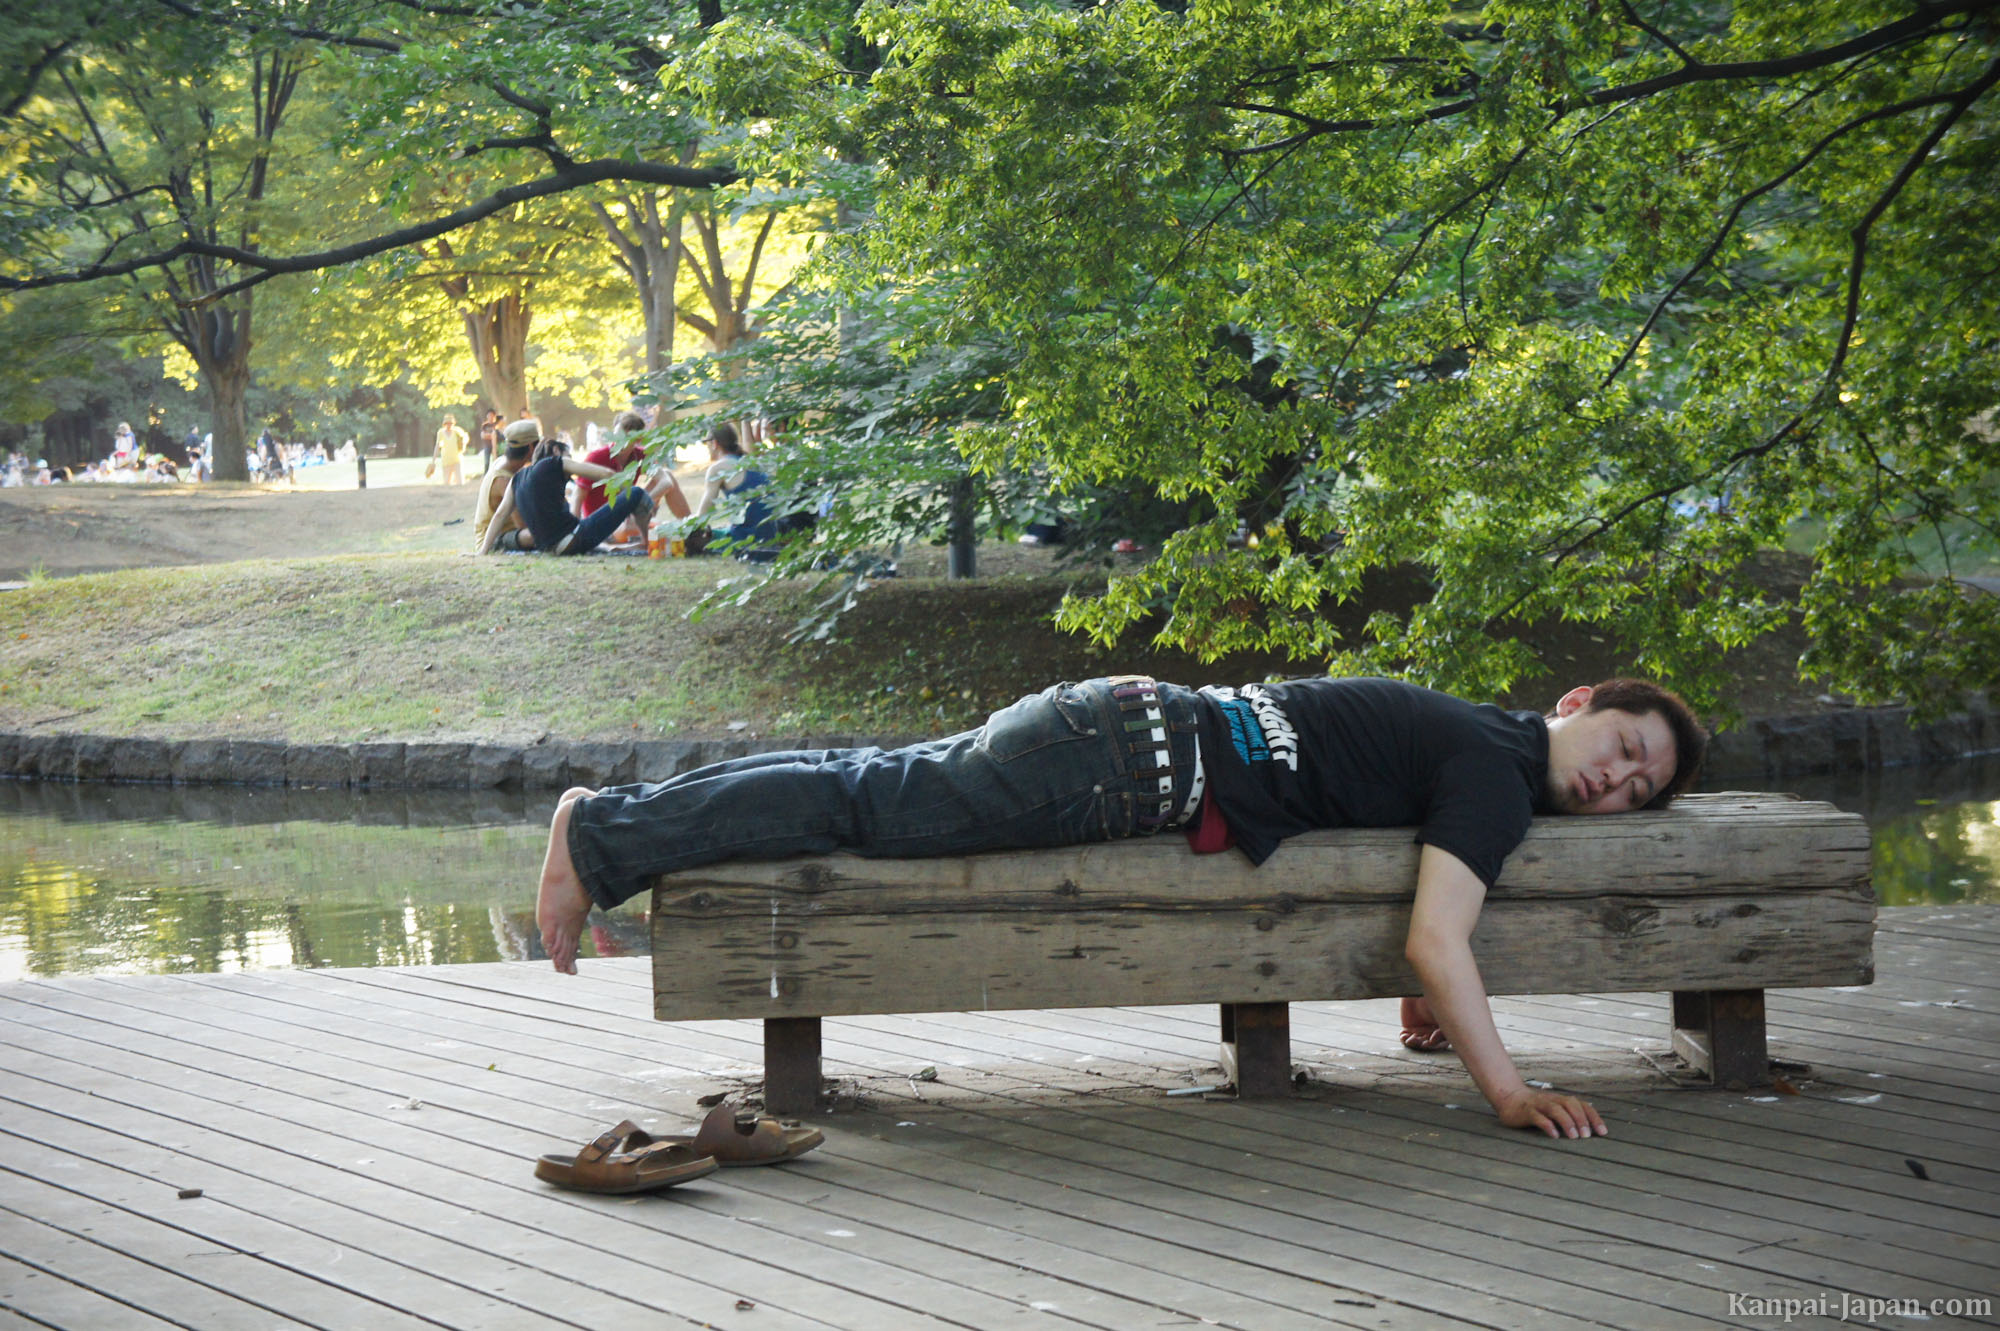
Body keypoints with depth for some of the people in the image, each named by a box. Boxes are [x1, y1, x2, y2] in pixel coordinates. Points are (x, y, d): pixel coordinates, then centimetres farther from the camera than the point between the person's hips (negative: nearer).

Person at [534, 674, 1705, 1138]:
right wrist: (1507, 1090, -19)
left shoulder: (1487, 742, 18)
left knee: (880, 784, 11)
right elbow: (1434, 939, -21)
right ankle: (607, 834, -7)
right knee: (875, 804, -9)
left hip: (1134, 723, 9)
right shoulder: (1500, 776, -11)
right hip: (1134, 765, -9)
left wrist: (1428, 1004, 34)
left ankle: (622, 824, 15)